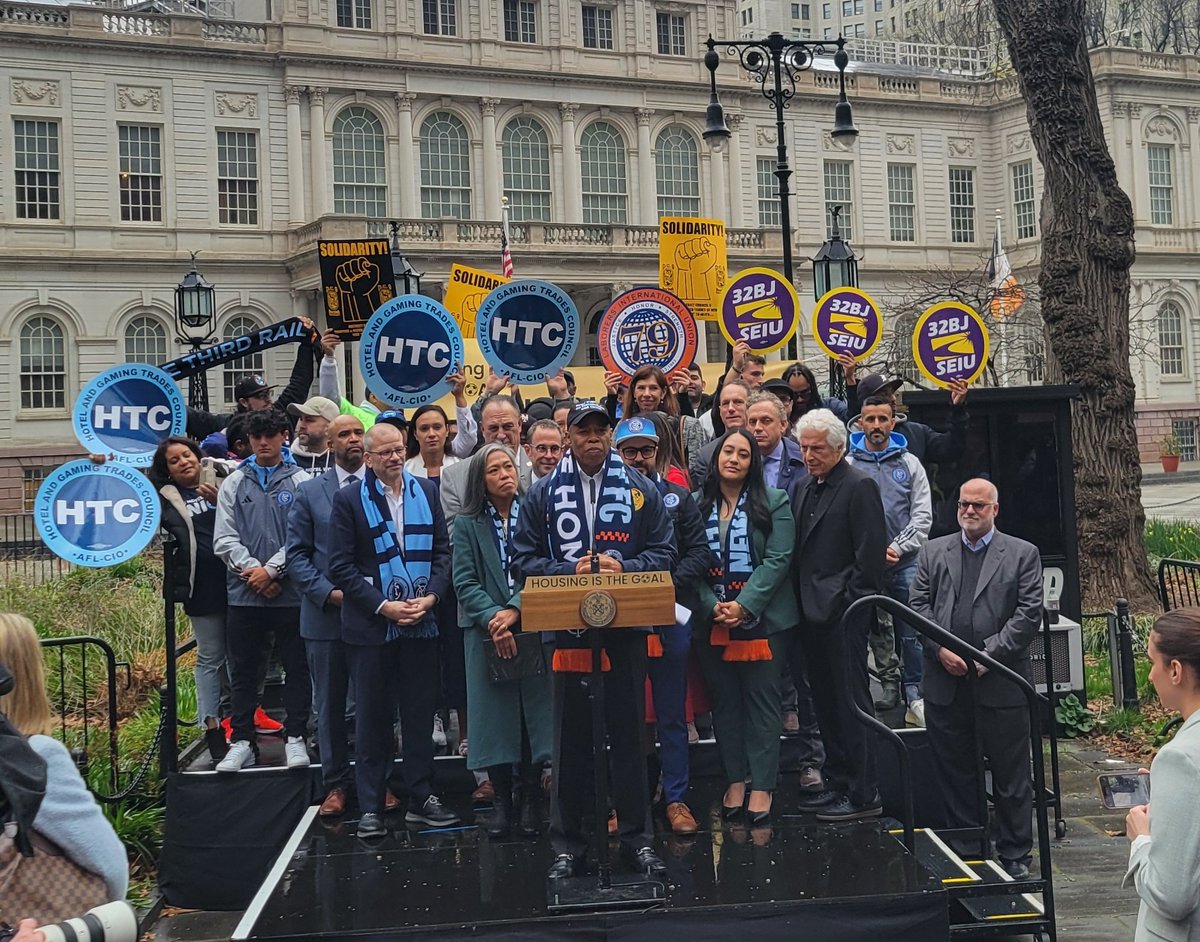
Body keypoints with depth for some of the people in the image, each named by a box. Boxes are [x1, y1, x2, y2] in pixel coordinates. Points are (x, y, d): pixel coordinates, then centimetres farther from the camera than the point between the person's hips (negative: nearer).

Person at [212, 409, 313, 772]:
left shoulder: (301, 482, 1)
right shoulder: (234, 484, 9)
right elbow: (224, 538, 4)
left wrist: (271, 570, -13)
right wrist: (253, 571, -9)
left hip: (291, 592, -2)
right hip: (244, 593, 2)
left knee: (297, 667, 3)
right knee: (242, 670, 8)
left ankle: (295, 738, 13)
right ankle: (242, 742, 16)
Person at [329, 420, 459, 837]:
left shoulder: (427, 492, 9)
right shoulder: (349, 500, -2)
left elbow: (443, 551, 8)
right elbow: (341, 566, -6)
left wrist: (430, 596, -8)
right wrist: (383, 606, -14)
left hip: (421, 623, 3)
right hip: (371, 627, -3)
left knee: (420, 713, 9)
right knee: (372, 717, 4)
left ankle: (421, 799, 19)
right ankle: (370, 807, 12)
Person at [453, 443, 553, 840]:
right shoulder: (468, 524, 8)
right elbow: (465, 582, 0)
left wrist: (515, 611, -15)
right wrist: (493, 619, -14)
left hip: (533, 629, -1)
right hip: (486, 634, 1)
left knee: (534, 711, 2)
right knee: (494, 715, 3)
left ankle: (531, 800, 13)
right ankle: (501, 802, 13)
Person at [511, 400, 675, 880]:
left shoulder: (641, 489, 6)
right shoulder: (544, 493, 6)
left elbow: (663, 553, 5)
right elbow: (524, 557, 4)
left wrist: (624, 567, -12)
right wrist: (569, 571, -11)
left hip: (626, 627, 0)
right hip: (569, 627, 0)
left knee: (630, 735, 7)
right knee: (570, 741, 6)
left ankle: (637, 838, 18)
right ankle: (568, 845, 15)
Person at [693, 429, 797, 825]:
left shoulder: (774, 503, 0)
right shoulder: (697, 504, 6)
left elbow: (777, 560, -8)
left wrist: (744, 606, -16)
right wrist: (712, 606, -12)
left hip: (762, 618, -3)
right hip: (712, 621, 3)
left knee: (762, 700, 1)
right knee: (725, 701, 9)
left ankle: (762, 785, 7)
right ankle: (735, 780, 19)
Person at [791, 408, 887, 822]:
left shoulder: (859, 487, -9)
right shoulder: (808, 487, 16)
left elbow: (870, 554, -14)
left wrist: (851, 602, -15)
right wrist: (803, 603, 11)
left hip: (843, 615, -8)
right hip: (813, 613, 8)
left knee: (851, 702, -4)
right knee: (826, 701, 14)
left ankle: (864, 795, 4)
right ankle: (838, 783, 23)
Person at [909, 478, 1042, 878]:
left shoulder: (1022, 554, 4)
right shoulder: (933, 552, 12)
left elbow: (1029, 613, -4)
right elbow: (917, 605, 6)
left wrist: (989, 654, -12)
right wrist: (940, 648, -9)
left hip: (1000, 683, -3)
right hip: (944, 683, 3)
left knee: (1011, 776, 4)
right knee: (955, 772, 11)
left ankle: (1015, 855, 17)